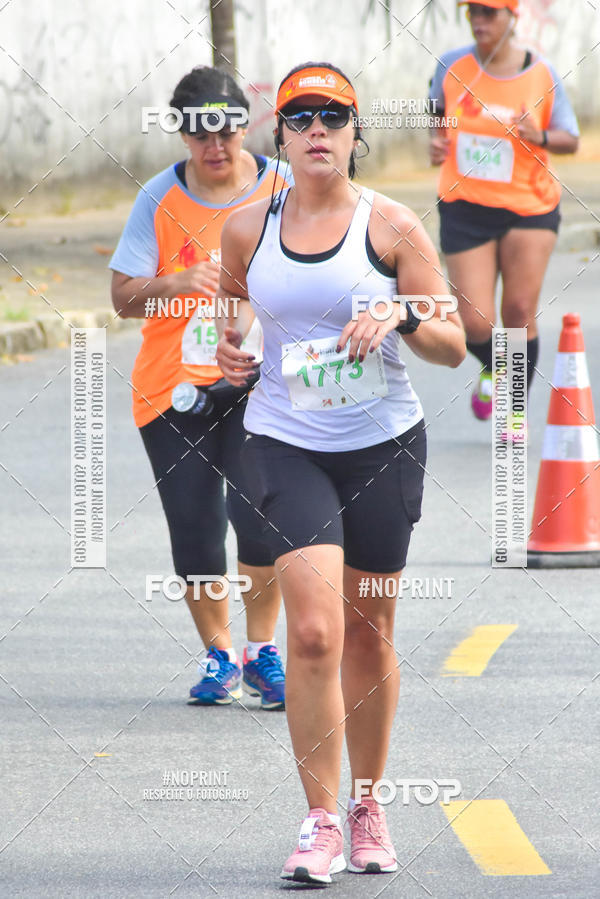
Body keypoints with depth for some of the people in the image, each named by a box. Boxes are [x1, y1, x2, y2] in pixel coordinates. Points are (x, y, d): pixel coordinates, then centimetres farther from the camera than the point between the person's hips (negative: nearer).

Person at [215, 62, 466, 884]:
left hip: (383, 444, 0)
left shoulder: (390, 225, -3)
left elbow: (454, 347, -1)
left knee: (368, 633, 9)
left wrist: (400, 316, -20)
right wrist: (228, 351, 0)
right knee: (314, 631, -14)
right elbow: (230, 314, 21)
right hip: (285, 443, 0)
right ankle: (320, 822, -8)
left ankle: (368, 806, 26)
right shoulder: (246, 229, 2)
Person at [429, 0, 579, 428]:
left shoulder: (542, 76, -7)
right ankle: (494, 369, 33)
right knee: (476, 324, -4)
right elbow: (438, 110, 17)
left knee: (519, 312, -4)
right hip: (466, 207, 1)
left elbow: (571, 139, 0)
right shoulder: (453, 67, -3)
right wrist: (437, 141, -3)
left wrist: (539, 138, -20)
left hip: (530, 205, -1)